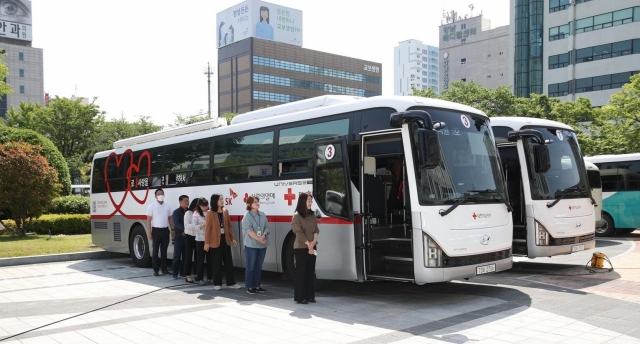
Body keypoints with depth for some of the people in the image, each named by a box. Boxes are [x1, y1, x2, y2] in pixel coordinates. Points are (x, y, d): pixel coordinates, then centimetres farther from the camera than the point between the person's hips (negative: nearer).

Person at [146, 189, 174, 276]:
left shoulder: (167, 206, 9)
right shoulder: (152, 206, -3)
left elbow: (170, 218, 14)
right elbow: (148, 220, -5)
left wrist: (172, 229, 7)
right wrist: (149, 232, -10)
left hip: (165, 230, 4)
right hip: (156, 230, -4)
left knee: (164, 250, 10)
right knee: (155, 251, 1)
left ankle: (164, 268, 17)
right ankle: (155, 270, 6)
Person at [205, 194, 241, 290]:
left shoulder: (225, 211, 8)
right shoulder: (210, 213, -7)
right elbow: (208, 228, -9)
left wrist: (233, 238, 9)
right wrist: (206, 243, -11)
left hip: (225, 239, 5)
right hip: (215, 241, -5)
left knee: (228, 262, 7)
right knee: (217, 262, 2)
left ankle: (231, 283, 13)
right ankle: (217, 283, 13)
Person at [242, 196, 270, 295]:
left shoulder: (262, 215, 9)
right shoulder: (247, 216, -8)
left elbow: (267, 227, 7)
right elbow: (249, 230, -16)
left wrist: (264, 235, -13)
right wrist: (259, 239, -20)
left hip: (262, 245, 6)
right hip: (251, 245, -5)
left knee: (258, 266, 12)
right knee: (250, 266, 0)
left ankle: (257, 286, 21)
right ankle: (249, 287, 7)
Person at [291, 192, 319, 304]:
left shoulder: (312, 215, 10)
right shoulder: (297, 216, -9)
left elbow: (316, 229, 7)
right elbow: (299, 233, -13)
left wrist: (314, 241, -9)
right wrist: (308, 245, -13)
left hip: (312, 248, 6)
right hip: (301, 248, -6)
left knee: (311, 272, 8)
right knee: (301, 272, -2)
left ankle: (310, 296, 15)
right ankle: (300, 297, 4)